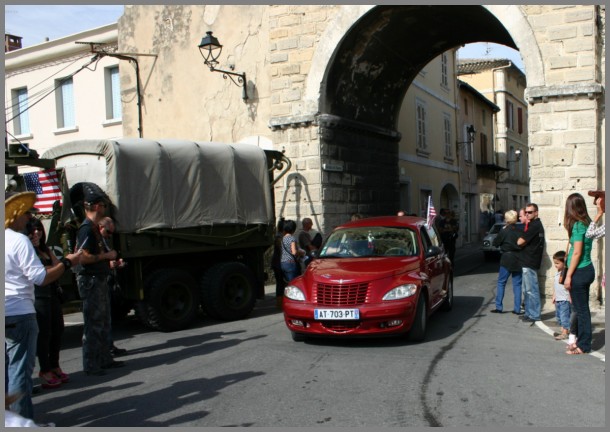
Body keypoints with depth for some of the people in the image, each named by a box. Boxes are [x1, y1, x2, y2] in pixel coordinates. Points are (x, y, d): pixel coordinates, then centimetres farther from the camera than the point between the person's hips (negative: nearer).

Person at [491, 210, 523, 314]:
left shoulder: (504, 231, -9)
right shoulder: (520, 232, -2)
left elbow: (495, 243, 0)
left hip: (507, 259, -3)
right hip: (518, 259, 3)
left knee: (501, 283, 7)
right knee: (517, 284, 8)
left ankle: (499, 307, 6)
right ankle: (517, 309, 8)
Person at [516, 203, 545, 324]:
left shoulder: (534, 225, -16)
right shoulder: (535, 224, 16)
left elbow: (520, 242, -17)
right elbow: (526, 241, 17)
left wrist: (521, 241, 2)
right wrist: (524, 242, -2)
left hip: (530, 262, -11)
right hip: (527, 261, 11)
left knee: (531, 290, -4)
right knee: (527, 290, 16)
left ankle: (534, 315, 2)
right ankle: (529, 313, 23)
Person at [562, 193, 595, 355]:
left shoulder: (578, 225, -17)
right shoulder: (586, 223, 9)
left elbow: (577, 253, -18)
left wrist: (568, 275, -16)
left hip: (579, 272, -9)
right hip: (587, 269, 9)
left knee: (581, 309, 0)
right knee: (582, 308, 17)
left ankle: (583, 346, 9)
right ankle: (582, 340, 28)